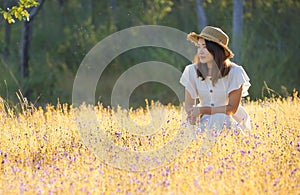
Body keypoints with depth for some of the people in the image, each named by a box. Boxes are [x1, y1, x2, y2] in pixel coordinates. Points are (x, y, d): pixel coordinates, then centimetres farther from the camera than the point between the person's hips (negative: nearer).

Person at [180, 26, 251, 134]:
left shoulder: (234, 72, -11)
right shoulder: (192, 71, -3)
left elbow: (232, 108, -11)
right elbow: (189, 105, 2)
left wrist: (202, 110, -21)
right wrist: (195, 115, -24)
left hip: (230, 121, -1)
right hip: (204, 120, 2)